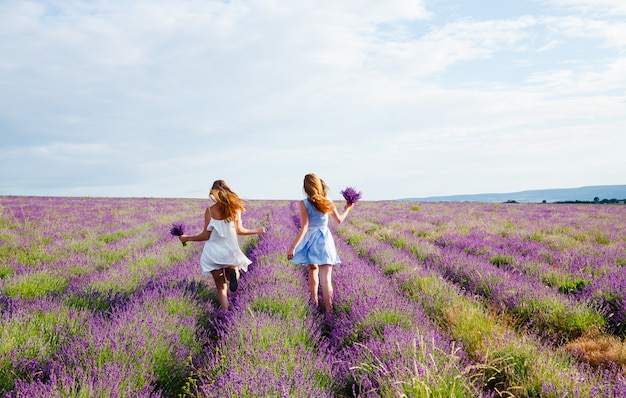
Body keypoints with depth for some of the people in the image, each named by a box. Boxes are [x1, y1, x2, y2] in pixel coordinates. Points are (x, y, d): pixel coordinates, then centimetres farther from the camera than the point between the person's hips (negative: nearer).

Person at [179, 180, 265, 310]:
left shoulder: (209, 210, -3)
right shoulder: (234, 208, 0)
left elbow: (206, 235, -3)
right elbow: (239, 230, -4)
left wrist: (187, 238, 11)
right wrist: (256, 231, 12)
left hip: (213, 253, 0)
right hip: (230, 251, 1)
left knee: (221, 288, 11)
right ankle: (232, 273, -13)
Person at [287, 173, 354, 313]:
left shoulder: (304, 203, -11)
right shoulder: (328, 203, 0)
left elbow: (304, 227, -18)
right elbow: (339, 220, 16)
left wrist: (293, 247, -18)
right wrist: (348, 209, 34)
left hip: (310, 241, -1)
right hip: (325, 240, 1)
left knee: (313, 270, 24)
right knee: (326, 279, -5)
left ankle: (314, 302, 35)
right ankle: (328, 310, -12)